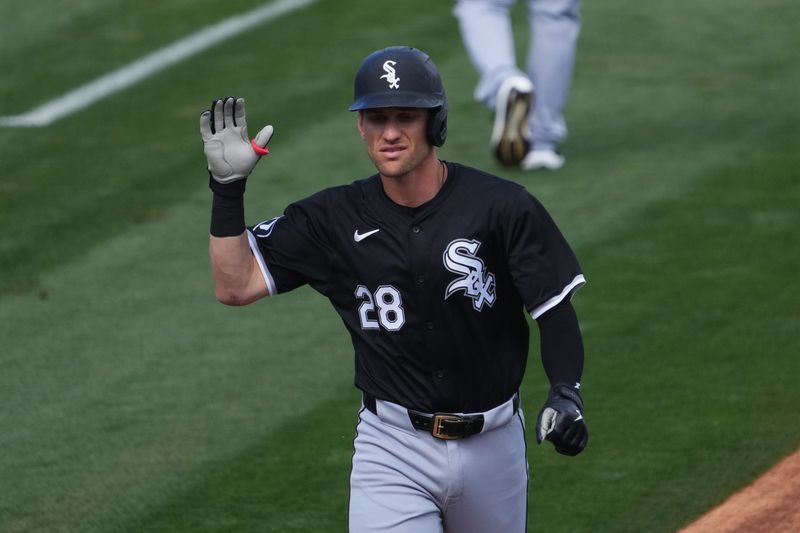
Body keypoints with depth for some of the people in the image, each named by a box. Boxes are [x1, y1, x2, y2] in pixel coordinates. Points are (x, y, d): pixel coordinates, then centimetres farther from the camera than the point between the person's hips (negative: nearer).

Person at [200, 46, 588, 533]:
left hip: (491, 444, 0)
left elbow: (554, 308, -7)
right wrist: (228, 187, -17)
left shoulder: (501, 208, -11)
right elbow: (235, 286, -6)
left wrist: (566, 392, -24)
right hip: (394, 450, 0)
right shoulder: (336, 219, -4)